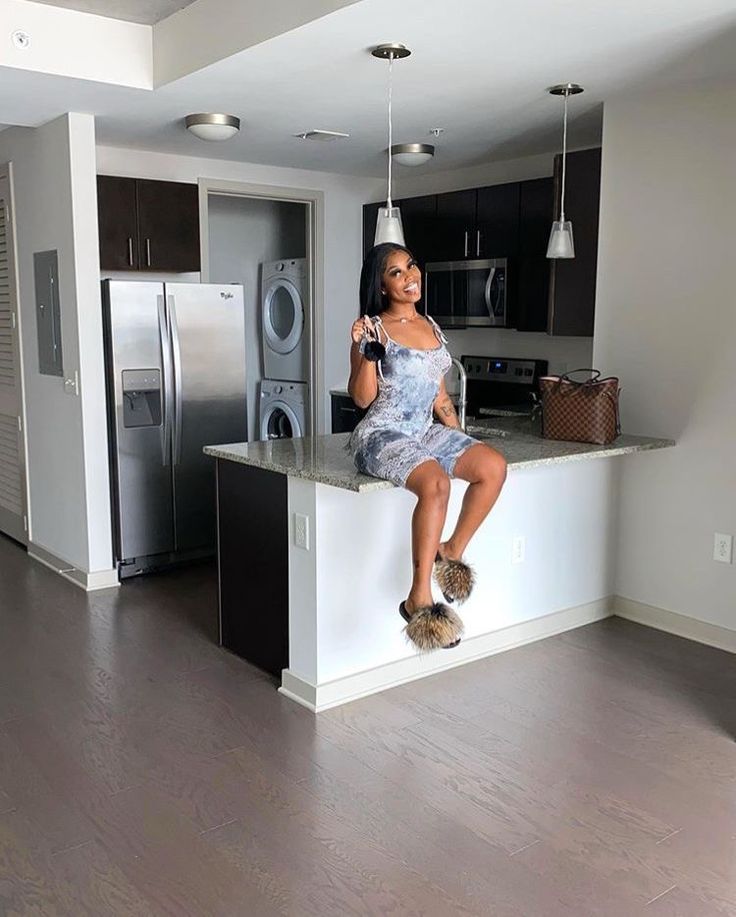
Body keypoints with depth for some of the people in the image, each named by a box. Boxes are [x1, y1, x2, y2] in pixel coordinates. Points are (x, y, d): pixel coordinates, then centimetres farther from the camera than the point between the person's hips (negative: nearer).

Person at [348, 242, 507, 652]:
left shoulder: (431, 326, 13)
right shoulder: (373, 328, -5)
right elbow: (362, 398, -9)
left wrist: (460, 439, 13)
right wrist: (367, 350, -21)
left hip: (426, 432, 7)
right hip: (382, 436, -6)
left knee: (494, 466, -15)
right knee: (436, 483, -34)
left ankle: (453, 550, 2)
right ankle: (419, 598, -26)